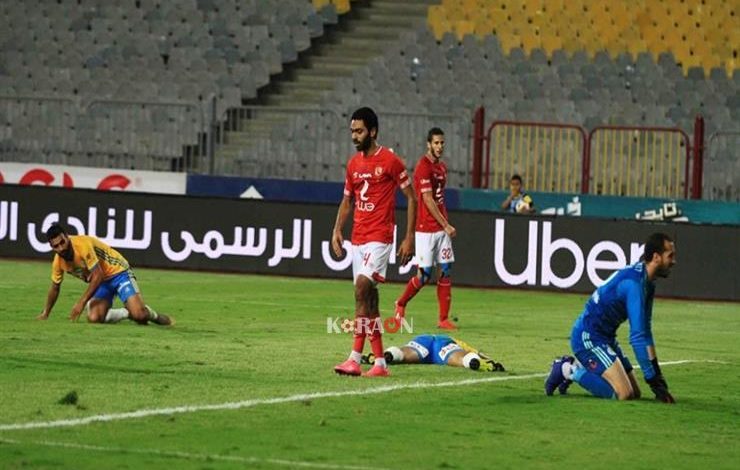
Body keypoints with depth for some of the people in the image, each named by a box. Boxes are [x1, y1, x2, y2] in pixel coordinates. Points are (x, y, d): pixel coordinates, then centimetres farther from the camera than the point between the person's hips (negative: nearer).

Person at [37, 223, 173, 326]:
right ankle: (128, 313, 4)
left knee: (139, 314, -24)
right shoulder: (58, 262, -6)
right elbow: (55, 288, 13)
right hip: (99, 282, 6)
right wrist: (45, 315, 16)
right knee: (94, 318, -22)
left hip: (118, 271, -6)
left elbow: (98, 275, -26)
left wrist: (82, 302, -26)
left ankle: (151, 314, 13)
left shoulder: (82, 244, -27)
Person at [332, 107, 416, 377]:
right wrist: (337, 231, 7)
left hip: (380, 237, -7)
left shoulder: (390, 161, -7)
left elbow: (411, 198, -3)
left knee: (362, 289, -19)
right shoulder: (353, 164, 12)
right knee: (368, 297, 7)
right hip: (358, 238, 7)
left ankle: (355, 358, -20)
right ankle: (380, 362, 10)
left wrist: (409, 238, -8)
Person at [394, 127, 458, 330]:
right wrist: (446, 225, -16)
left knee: (445, 271, 2)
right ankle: (401, 303, 21)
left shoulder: (442, 167, 14)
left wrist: (447, 224, 11)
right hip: (426, 229, -8)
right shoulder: (423, 167, -12)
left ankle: (444, 319, 4)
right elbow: (428, 201, -16)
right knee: (425, 275, -4)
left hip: (442, 228, 8)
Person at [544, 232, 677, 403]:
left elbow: (645, 331, 15)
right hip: (589, 337, -10)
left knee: (635, 393, 8)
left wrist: (657, 375, 10)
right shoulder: (634, 283, -24)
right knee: (624, 394, -21)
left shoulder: (647, 284, 7)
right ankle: (569, 370, -5)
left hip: (605, 337, 10)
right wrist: (654, 381, -24)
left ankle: (575, 366, 17)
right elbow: (637, 336, -26)